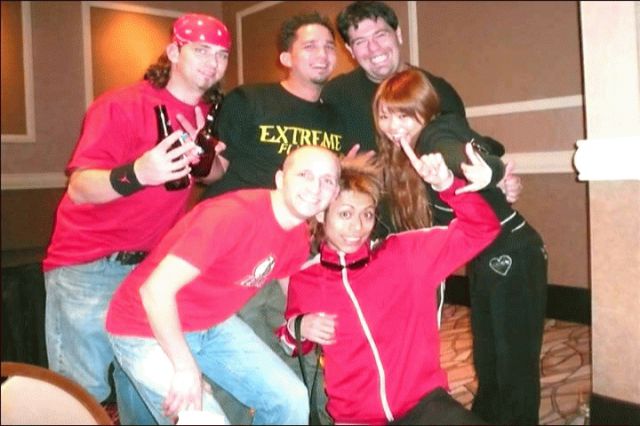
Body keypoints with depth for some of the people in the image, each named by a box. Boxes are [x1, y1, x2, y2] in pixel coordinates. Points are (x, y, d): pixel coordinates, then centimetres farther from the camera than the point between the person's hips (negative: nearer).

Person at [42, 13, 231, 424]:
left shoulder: (205, 115, 7)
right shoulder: (121, 105, -13)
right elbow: (80, 189, -23)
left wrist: (210, 162, 0)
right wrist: (136, 174, -40)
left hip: (150, 268, 6)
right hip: (89, 268, -6)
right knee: (84, 393, -2)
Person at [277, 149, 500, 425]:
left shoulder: (404, 253, 1)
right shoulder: (303, 280, 2)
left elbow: (482, 229, -1)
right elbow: (288, 349, 18)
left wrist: (447, 184, -16)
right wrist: (297, 329, -5)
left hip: (423, 402, 1)